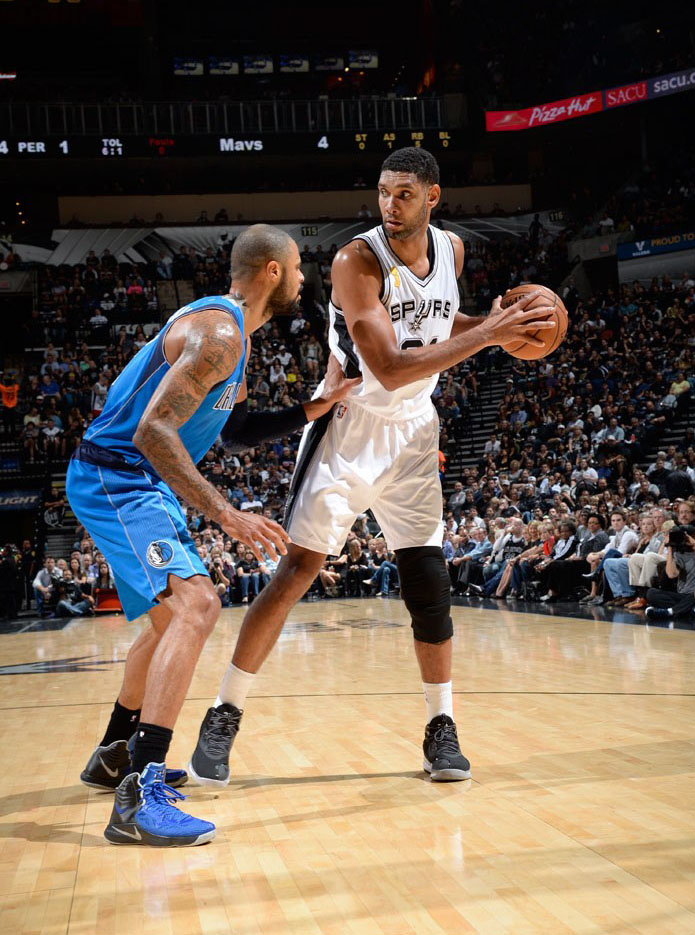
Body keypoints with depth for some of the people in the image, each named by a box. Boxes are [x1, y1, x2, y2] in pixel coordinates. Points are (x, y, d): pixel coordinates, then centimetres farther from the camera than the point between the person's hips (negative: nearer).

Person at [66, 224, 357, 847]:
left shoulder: (230, 334, 14)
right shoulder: (217, 334, -20)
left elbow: (238, 430, 24)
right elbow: (153, 431, -29)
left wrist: (312, 411, 12)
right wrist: (226, 513, -33)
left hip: (137, 484, 11)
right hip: (115, 478, -11)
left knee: (171, 616, 24)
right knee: (196, 603, -25)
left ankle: (116, 754, 38)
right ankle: (139, 797, -31)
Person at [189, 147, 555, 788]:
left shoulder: (451, 250, 0)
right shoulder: (357, 262, -21)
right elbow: (390, 371, -29)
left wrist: (495, 324, 2)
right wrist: (486, 336, -30)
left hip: (412, 434, 5)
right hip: (350, 427, -5)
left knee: (429, 582, 2)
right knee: (298, 570, -9)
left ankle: (441, 728, 15)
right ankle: (224, 718, 1)